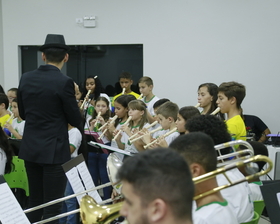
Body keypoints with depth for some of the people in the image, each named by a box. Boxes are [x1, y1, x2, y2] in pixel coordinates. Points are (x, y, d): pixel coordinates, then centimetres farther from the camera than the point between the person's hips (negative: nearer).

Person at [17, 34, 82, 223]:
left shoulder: (26, 78, 3)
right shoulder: (64, 82, -15)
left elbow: (23, 113, 13)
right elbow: (76, 121, -9)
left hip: (30, 149, 6)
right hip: (54, 150, -6)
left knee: (34, 203, 18)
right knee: (52, 207, 2)